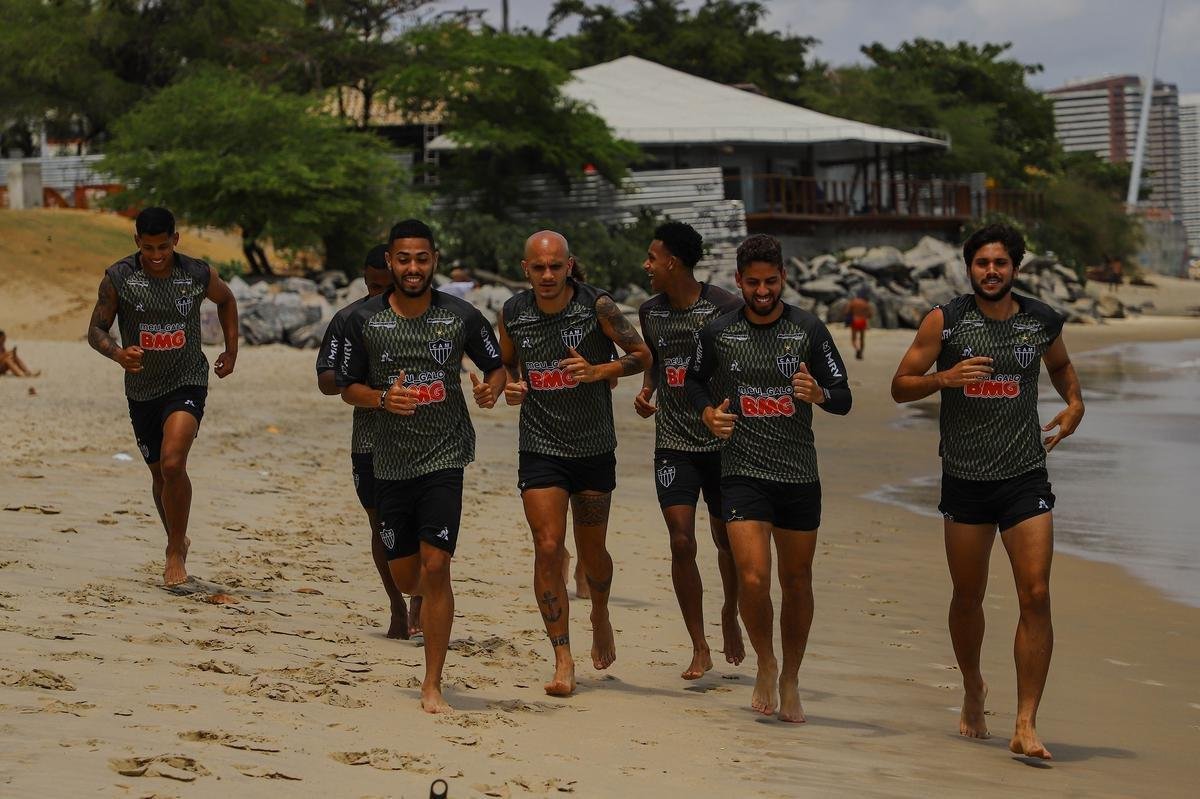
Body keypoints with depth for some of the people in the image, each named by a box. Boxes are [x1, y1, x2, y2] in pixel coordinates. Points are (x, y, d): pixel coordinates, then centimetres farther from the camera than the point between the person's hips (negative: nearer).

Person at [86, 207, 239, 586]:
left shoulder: (199, 275, -10)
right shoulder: (118, 278, -11)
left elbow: (226, 300, 13)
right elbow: (96, 330, -9)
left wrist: (232, 350, 13)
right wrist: (118, 353, -29)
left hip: (187, 383, -2)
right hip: (142, 388, 2)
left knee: (173, 463, -22)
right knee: (160, 473, 14)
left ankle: (176, 551, -8)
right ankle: (177, 541, 38)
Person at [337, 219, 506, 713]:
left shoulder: (461, 316, -2)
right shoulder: (364, 321, -1)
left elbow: (497, 367, 10)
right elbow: (348, 388, 6)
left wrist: (491, 389, -13)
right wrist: (383, 399, -14)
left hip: (444, 456, -2)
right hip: (390, 463, 2)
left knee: (435, 567, -13)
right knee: (405, 579, 9)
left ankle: (432, 686, -7)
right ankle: (433, 601, 49)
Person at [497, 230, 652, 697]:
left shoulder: (597, 307, -11)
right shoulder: (512, 314, -2)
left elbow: (643, 356, -3)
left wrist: (598, 371, -20)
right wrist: (509, 388, -6)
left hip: (594, 448, -1)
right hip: (540, 448, 1)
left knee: (592, 550, 12)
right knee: (548, 549, -10)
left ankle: (600, 614, 45)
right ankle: (563, 661, -5)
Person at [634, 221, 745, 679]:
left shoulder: (726, 309, -10)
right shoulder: (651, 311, 5)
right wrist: (645, 392, 5)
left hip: (722, 441, -3)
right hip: (672, 443, 3)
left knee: (726, 540, 7)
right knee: (681, 543, -6)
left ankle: (730, 616, 37)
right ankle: (700, 649, 3)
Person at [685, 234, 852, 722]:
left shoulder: (808, 330, -1)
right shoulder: (718, 333, 1)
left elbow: (844, 399, 1)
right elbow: (694, 379, 19)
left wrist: (819, 393, -21)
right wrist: (708, 411, -2)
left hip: (799, 475, 1)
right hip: (743, 474, -1)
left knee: (797, 582, 10)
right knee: (752, 578, -16)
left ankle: (790, 680, 28)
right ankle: (765, 665, 10)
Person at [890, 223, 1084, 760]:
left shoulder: (1043, 322, 4)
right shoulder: (945, 321, -2)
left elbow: (1060, 366, 27)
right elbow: (900, 387, 0)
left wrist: (1074, 403, 7)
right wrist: (943, 378, -19)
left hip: (1026, 478, 0)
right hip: (965, 479, 0)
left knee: (1036, 596, -12)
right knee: (968, 597, 11)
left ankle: (1026, 726, -11)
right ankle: (973, 690, 39)